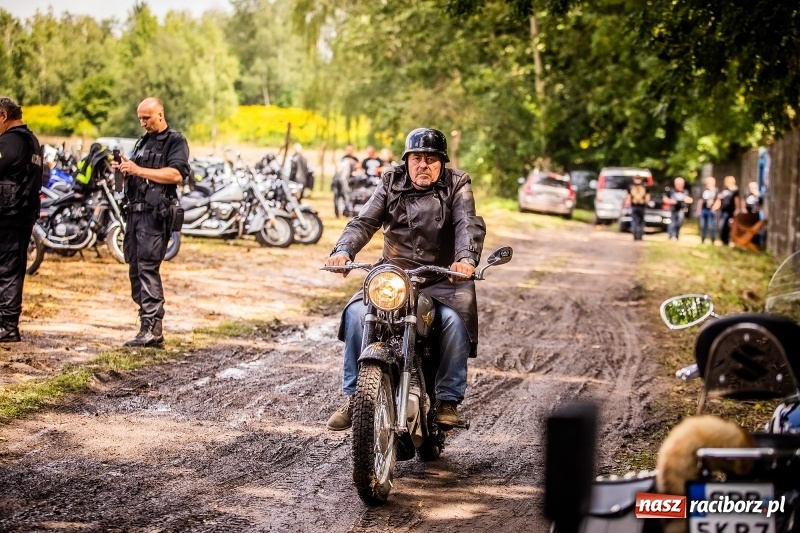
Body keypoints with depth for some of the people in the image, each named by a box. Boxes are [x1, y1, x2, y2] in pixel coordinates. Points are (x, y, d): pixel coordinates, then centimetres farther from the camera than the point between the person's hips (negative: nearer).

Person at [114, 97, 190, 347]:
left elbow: (176, 174, -18)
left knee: (148, 268, -15)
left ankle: (153, 329, -17)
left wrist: (139, 170, -20)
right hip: (136, 211, 9)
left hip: (156, 213, -9)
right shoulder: (143, 142, 23)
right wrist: (124, 169, 3)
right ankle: (148, 322, 10)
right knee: (135, 268, 7)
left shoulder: (175, 142, -3)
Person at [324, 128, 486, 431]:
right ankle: (353, 398, -13)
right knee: (356, 313, -22)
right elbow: (365, 221, -2)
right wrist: (343, 250, -23)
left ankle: (448, 400, -18)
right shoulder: (391, 183, 9)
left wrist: (466, 259, -37)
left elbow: (469, 224, -14)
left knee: (455, 319, -31)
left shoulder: (457, 185, 3)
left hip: (441, 278, -2)